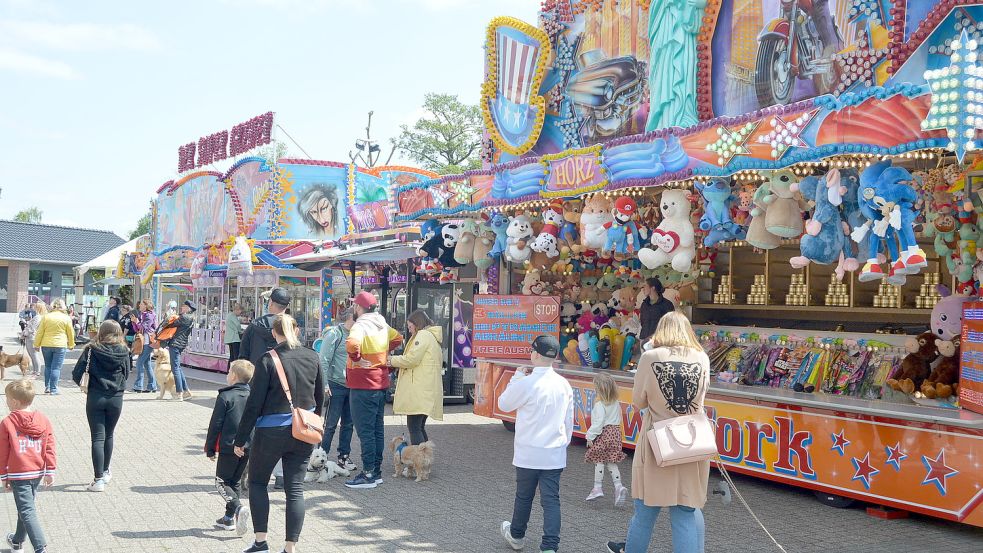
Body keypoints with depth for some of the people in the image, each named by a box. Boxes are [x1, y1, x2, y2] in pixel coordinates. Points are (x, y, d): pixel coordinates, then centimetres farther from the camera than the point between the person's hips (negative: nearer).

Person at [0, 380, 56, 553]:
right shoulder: (43, 420, 2)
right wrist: (50, 471, 6)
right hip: (38, 473, 5)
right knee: (26, 506, 22)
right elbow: (50, 447, 1)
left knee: (27, 511, -6)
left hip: (18, 474, -5)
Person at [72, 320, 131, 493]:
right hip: (116, 398, 2)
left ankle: (99, 480, -2)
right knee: (108, 435, 19)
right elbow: (126, 375, 6)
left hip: (95, 397, -2)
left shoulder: (92, 350, -7)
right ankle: (105, 472, 33)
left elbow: (76, 374, -8)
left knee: (98, 438, 1)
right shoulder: (124, 352, -2)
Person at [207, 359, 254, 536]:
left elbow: (215, 424, -10)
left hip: (229, 447, -6)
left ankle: (238, 508, -19)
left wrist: (210, 448, -1)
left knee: (222, 482, 4)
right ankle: (229, 518, 20)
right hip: (248, 447, 6)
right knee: (235, 481, 17)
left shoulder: (225, 397, -11)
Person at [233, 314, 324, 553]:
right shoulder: (312, 357, 1)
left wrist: (240, 439, -4)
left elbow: (254, 404, -12)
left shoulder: (268, 360, -13)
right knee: (295, 488, 8)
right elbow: (320, 397, 11)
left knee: (257, 482, 16)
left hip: (272, 432, -4)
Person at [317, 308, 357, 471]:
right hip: (336, 385, -7)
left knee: (348, 423, 11)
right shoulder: (334, 334, -10)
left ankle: (344, 456, 20)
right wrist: (325, 384, -18)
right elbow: (324, 361, -13)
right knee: (331, 423, -2)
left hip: (352, 386, 7)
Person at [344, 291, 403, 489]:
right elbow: (397, 338, 25)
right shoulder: (382, 325, 8)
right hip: (380, 383, 9)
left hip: (364, 386, -9)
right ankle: (376, 471, 20)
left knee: (365, 431, -4)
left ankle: (369, 475, -2)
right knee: (377, 429, 13)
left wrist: (356, 358, -18)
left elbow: (352, 344, -37)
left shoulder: (361, 326, -17)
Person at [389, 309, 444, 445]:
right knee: (419, 427, 14)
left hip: (419, 391, -10)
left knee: (414, 428, -10)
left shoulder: (422, 335, -7)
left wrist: (392, 360, -2)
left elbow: (412, 359, -16)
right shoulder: (432, 337, 24)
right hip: (427, 391, 10)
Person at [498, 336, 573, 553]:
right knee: (551, 499, 4)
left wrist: (517, 377, 6)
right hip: (555, 454, 3)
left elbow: (503, 404, 0)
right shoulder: (564, 384, 0)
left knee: (524, 496, 15)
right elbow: (569, 419, 8)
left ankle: (516, 535, 35)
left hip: (529, 453, -3)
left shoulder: (525, 384, -17)